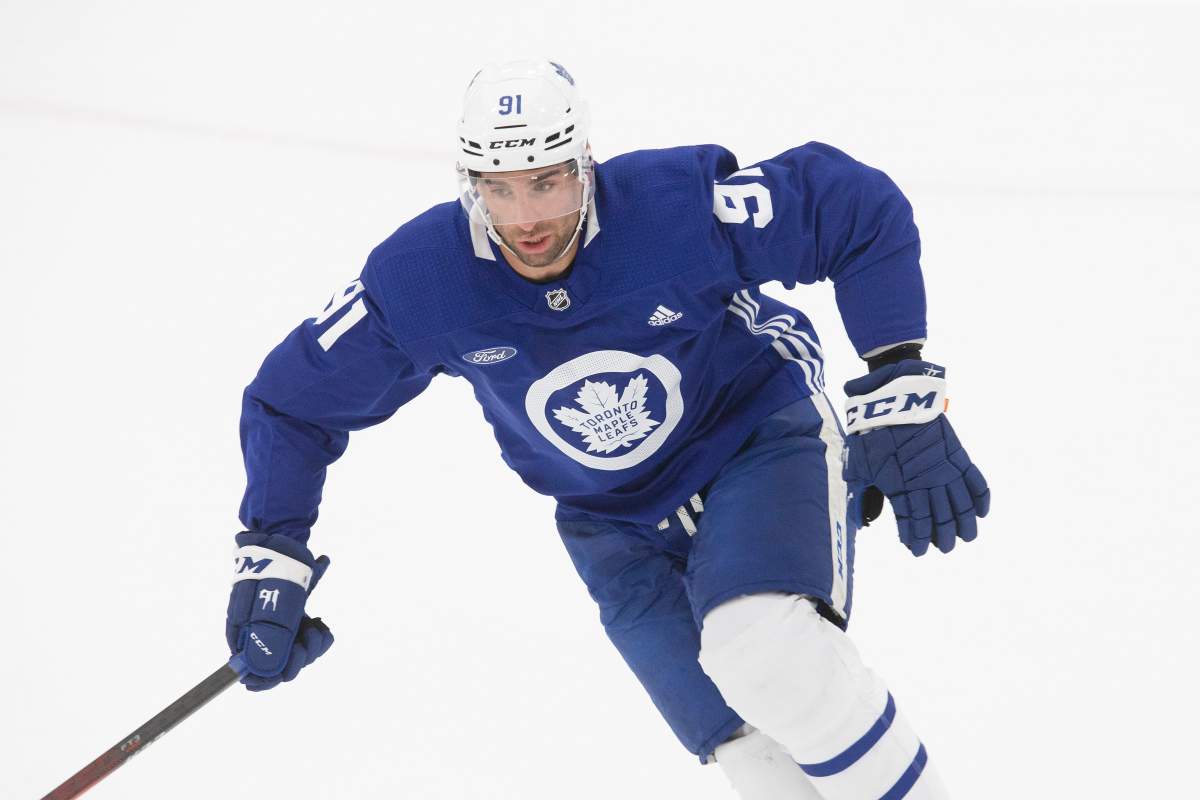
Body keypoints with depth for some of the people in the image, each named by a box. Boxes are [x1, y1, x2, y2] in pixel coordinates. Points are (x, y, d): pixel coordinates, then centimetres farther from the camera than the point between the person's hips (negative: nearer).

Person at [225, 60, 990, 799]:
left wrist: (900, 391, -21)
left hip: (762, 438, -3)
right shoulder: (418, 281, -20)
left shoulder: (680, 203, -28)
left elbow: (863, 209, -17)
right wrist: (271, 555, -11)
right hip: (621, 525, 3)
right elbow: (295, 401, -5)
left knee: (767, 653, -31)